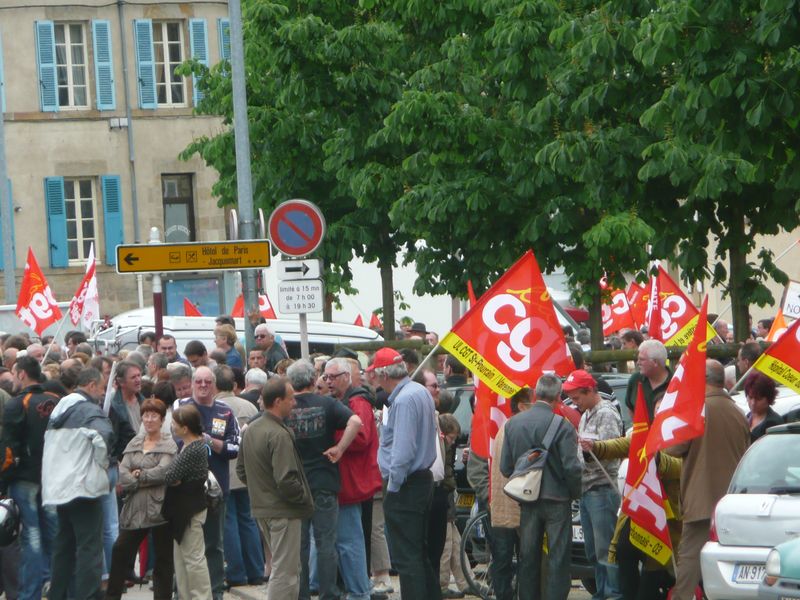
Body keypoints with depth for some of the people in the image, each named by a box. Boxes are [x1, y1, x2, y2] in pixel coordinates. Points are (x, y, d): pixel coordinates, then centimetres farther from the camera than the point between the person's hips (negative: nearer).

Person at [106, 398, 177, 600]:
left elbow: (163, 471, -16)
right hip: (134, 508, 5)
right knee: (120, 553, 7)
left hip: (159, 508, -5)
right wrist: (148, 480, -11)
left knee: (163, 560, 3)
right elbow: (122, 472, 2)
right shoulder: (134, 443, 13)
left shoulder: (169, 445, -2)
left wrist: (138, 476, -7)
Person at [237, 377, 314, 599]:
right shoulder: (279, 435, -21)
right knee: (285, 572, -4)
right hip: (283, 511, -9)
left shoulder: (251, 429, 9)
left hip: (261, 509, 9)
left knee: (284, 568, 20)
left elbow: (241, 470, 18)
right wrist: (305, 498, -10)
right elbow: (286, 481, -25)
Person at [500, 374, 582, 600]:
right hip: (557, 499, -5)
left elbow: (505, 467, 4)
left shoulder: (513, 423, 0)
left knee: (528, 558, 14)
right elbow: (571, 467, -17)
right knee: (558, 559, 1)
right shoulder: (562, 425, -15)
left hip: (528, 503, 5)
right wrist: (575, 493, 0)